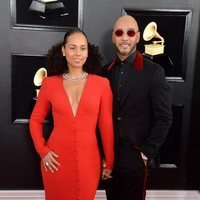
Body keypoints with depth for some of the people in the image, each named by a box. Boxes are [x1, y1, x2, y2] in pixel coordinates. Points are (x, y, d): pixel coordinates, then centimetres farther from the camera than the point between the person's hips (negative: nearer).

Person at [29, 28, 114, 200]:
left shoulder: (101, 83, -3)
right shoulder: (50, 83, 0)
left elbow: (106, 125, 0)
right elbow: (36, 120, 9)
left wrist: (110, 162, 4)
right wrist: (42, 151, -1)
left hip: (88, 160, 0)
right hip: (56, 161, 1)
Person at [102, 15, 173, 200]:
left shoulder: (153, 72, -10)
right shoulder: (106, 71, 4)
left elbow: (164, 118, -10)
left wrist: (147, 151, -11)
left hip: (135, 156, -4)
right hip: (108, 154, 4)